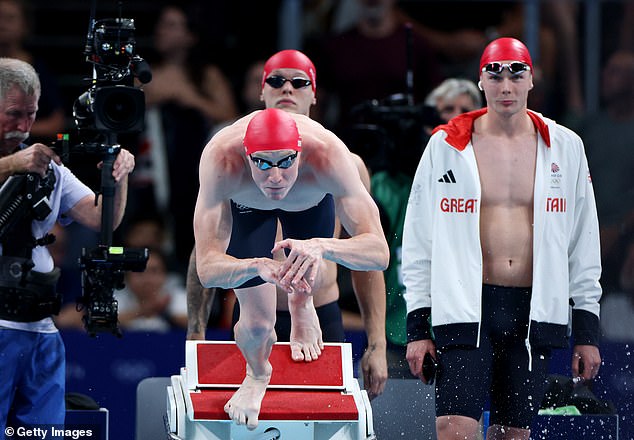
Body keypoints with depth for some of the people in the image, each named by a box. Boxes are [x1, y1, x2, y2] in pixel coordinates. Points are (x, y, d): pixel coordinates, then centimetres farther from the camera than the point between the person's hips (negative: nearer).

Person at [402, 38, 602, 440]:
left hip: (535, 311, 2)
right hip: (464, 309, -2)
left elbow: (584, 243, 11)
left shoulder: (565, 147, 7)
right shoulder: (447, 145, 3)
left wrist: (587, 330, 7)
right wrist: (417, 326, 1)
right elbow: (418, 241, 5)